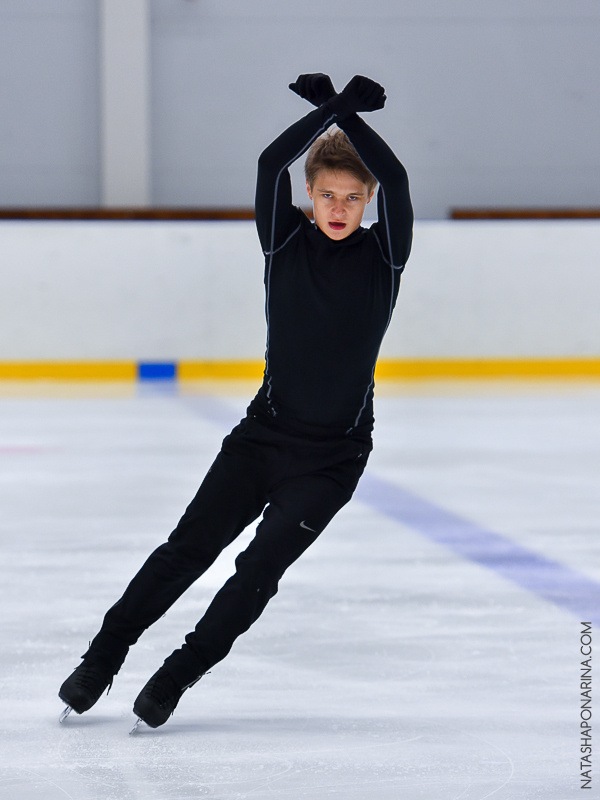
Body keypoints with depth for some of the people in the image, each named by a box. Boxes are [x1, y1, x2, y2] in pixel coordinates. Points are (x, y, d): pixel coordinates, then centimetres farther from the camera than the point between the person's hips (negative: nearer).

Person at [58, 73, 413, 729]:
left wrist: (350, 115, -17)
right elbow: (270, 165, -14)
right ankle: (103, 658, 11)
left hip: (333, 455, -1)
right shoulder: (287, 240, 1)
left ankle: (179, 674, -3)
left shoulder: (384, 253, -3)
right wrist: (326, 108, -16)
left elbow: (396, 179, -19)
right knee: (187, 548, -1)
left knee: (262, 565, -13)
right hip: (263, 433, 2)